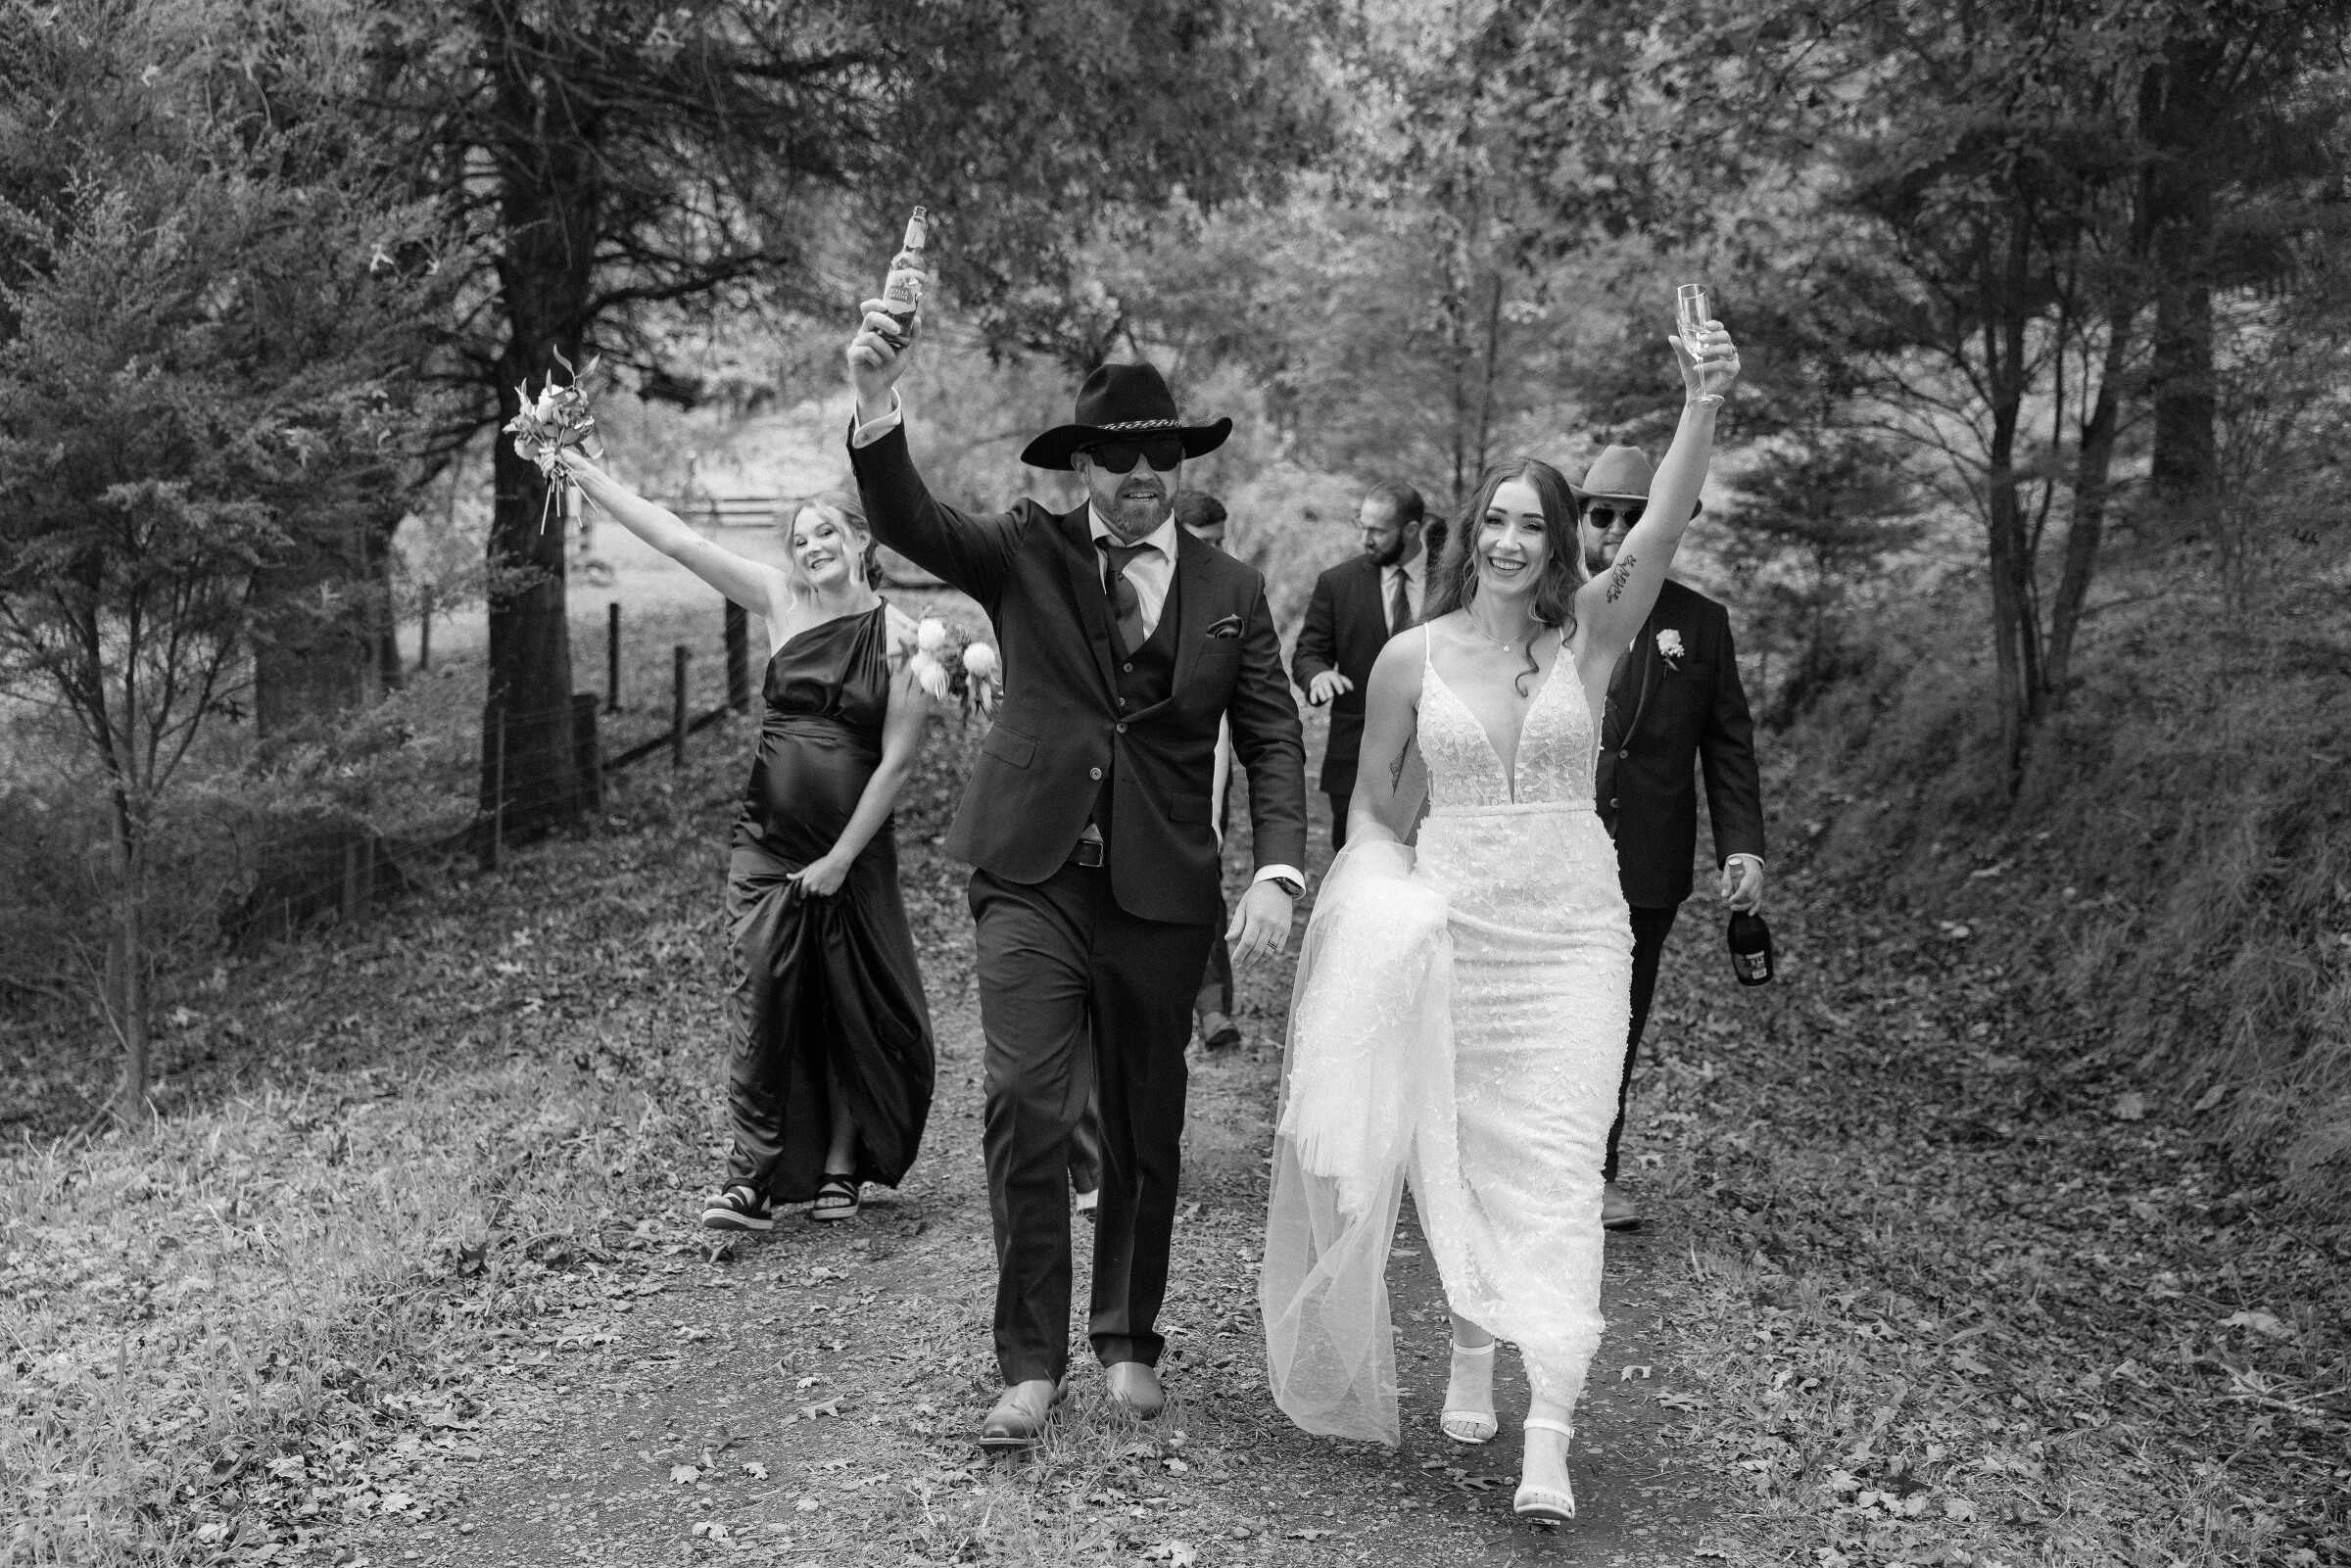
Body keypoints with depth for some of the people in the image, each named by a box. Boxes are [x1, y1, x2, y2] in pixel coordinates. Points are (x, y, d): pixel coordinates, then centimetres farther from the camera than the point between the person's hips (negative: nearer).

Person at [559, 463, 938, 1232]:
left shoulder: (902, 638, -6)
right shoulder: (782, 602, 3)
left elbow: (897, 760, -8)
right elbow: (677, 539, 0)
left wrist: (840, 859, -9)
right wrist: (584, 473, -3)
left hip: (853, 854, -2)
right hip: (766, 846, 2)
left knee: (860, 1015, 6)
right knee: (760, 1006, -3)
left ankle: (842, 1169, 22)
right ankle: (753, 1175, 1)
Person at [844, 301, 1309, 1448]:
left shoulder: (1231, 592, 6)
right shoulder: (1026, 553, 4)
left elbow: (1273, 741, 4)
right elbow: (906, 521, -11)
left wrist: (1276, 873, -10)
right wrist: (876, 405, -29)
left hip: (1164, 895, 2)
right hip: (1032, 879, -1)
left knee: (1146, 1130, 10)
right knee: (1025, 1109, -11)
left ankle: (1127, 1341, 29)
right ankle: (1030, 1362, 2)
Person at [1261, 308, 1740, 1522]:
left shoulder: (1588, 635, -1)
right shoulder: (1412, 657, 0)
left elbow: (1664, 526, -17)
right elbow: (1374, 805, 10)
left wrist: (1703, 409, -31)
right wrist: (1380, 905, -5)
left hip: (1572, 931, -1)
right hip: (1448, 922, 1)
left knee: (1557, 1165, -7)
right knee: (1456, 1156, 10)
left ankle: (1549, 1438, -9)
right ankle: (1473, 1347, 32)